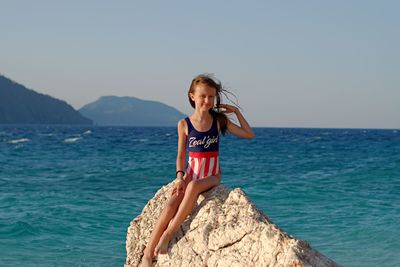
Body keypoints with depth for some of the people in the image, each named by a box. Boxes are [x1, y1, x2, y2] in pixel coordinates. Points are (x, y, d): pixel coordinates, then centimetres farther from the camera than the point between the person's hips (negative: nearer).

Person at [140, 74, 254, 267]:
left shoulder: (219, 121, 4)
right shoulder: (184, 124, 2)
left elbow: (249, 134, 4)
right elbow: (181, 156, 6)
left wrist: (236, 111, 1)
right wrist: (180, 176, -10)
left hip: (212, 175, 0)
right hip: (191, 173, 0)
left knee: (193, 186, -37)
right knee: (172, 203, -27)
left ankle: (168, 234, -32)